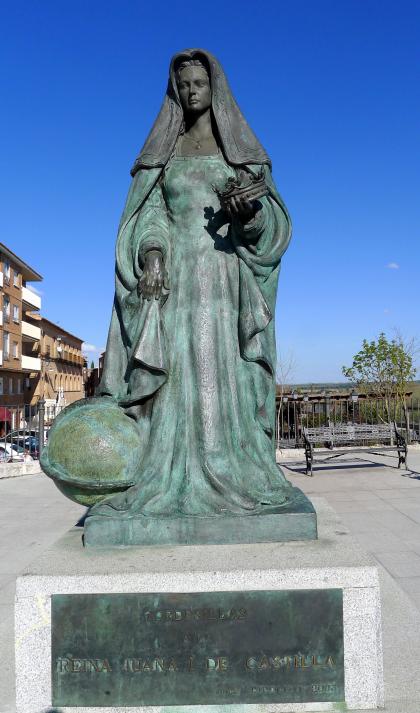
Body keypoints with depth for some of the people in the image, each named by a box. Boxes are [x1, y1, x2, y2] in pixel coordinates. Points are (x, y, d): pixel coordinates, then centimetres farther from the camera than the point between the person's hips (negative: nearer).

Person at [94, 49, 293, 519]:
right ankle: (174, 477, -8)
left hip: (223, 271, 0)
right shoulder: (164, 151, 16)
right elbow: (151, 213, 5)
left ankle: (230, 473, -5)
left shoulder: (240, 147, 14)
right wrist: (152, 259, -15)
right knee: (175, 369, -8)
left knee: (224, 369, -8)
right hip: (174, 271, 1)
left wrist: (249, 209, -17)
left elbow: (270, 213, 8)